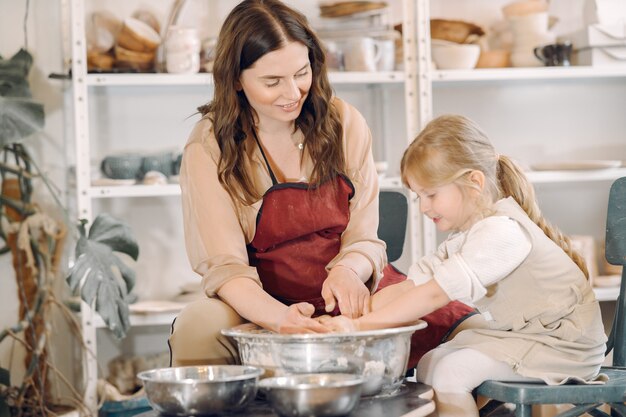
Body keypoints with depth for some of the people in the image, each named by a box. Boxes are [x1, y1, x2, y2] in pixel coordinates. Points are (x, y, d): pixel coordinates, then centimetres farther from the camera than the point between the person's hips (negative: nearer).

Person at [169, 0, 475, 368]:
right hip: (269, 305, -2)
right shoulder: (209, 149, -8)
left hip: (353, 292, 2)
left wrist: (349, 271, -25)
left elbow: (363, 238, 2)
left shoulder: (344, 123, 1)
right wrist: (280, 317, -36)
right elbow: (224, 268, -14)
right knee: (196, 327, -36)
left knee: (470, 329, -24)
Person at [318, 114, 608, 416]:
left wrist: (360, 325, -31)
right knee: (430, 365, 3)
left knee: (451, 372, -21)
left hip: (565, 345, -10)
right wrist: (351, 318, -14)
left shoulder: (500, 233, -24)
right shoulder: (462, 238, 10)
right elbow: (409, 286, 1)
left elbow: (434, 294, -30)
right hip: (518, 333, 10)